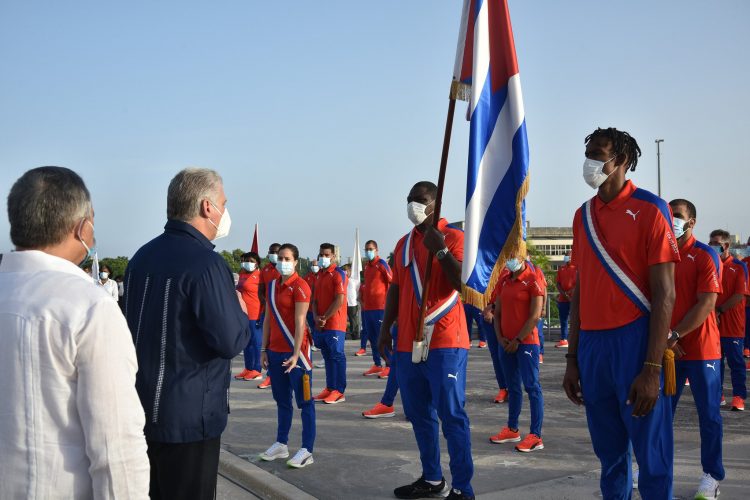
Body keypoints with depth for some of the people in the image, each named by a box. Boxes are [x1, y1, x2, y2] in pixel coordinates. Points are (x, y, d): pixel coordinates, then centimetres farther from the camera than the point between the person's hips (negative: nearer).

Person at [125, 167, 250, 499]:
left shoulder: (142, 257, 7)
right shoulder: (205, 263, -19)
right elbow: (231, 341, -22)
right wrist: (239, 312, -1)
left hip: (141, 409, 8)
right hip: (187, 417, -8)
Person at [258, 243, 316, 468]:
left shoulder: (300, 286, -10)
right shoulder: (271, 286, 12)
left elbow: (299, 322, -15)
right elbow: (268, 319, 14)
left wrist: (296, 354, -19)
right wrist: (264, 349, 10)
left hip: (295, 351, -7)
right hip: (275, 351, 7)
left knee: (304, 401, 0)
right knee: (281, 399, 16)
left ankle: (307, 450, 4)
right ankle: (281, 444, 27)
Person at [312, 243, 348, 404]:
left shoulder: (338, 274, -9)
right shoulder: (320, 274, 15)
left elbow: (340, 300, -17)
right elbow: (315, 298, 16)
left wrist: (325, 318, -14)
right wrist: (316, 317, -1)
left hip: (335, 324, -8)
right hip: (321, 324, 8)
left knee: (337, 356, -5)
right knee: (327, 356, 12)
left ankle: (339, 392, -2)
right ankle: (330, 388, 19)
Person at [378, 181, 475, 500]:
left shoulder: (453, 237, -3)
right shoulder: (403, 244, 17)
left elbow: (463, 283, -15)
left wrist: (441, 251, -23)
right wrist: (385, 328, 13)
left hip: (445, 342, -7)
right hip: (408, 342, 7)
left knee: (451, 415, -7)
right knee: (419, 414, 12)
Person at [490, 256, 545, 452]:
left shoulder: (532, 280, -8)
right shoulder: (504, 281, 12)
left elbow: (535, 316, -13)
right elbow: (497, 312, 14)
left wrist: (517, 340, -12)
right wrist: (500, 338, 1)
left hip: (526, 342, -7)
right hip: (506, 343, 7)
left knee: (532, 386, -5)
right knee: (512, 386, 15)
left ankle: (536, 436, -3)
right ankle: (512, 430, 24)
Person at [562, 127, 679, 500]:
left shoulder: (650, 209, -6)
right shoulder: (583, 215, 11)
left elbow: (664, 293, -11)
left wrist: (652, 367, -17)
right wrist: (572, 359, 10)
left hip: (634, 340, -5)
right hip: (591, 344, 5)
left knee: (651, 454, 2)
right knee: (609, 452, 14)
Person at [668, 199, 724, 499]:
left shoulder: (705, 256, -6)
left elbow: (707, 303, -14)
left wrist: (675, 335, -17)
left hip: (701, 349, -4)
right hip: (667, 349, 5)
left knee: (708, 414, 4)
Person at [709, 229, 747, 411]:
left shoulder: (739, 266, -4)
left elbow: (740, 295, -11)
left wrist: (719, 311, -12)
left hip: (733, 324, -4)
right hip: (712, 323, 4)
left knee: (735, 361, 0)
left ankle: (739, 396, 6)